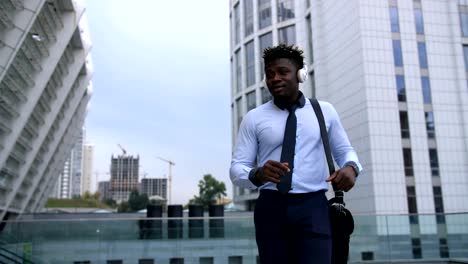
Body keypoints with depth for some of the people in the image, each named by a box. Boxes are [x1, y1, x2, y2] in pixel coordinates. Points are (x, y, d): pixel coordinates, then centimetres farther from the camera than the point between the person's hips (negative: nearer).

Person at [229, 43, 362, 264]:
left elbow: (344, 150, 18)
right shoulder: (254, 118, 5)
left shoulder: (325, 111, 9)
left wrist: (351, 167, -7)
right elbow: (236, 169, 1)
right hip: (271, 209, 1)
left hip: (313, 207, 0)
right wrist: (258, 174, -23)